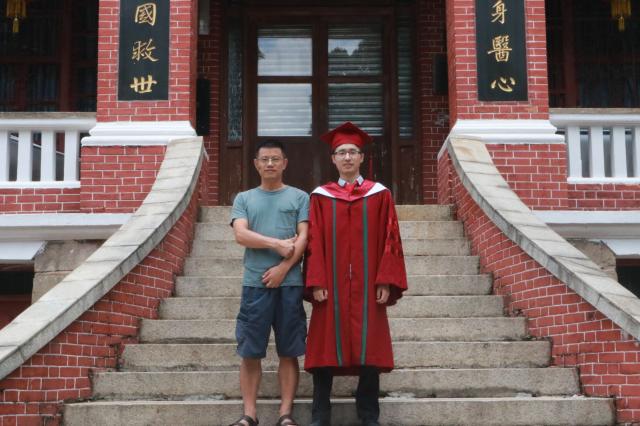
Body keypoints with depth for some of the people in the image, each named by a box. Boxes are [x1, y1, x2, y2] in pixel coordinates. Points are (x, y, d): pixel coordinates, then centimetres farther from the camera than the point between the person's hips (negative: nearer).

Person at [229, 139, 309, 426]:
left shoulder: (299, 197, 10)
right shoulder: (244, 198, 12)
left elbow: (303, 238, 0)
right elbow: (241, 235, -3)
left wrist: (283, 268, -12)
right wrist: (277, 244, -12)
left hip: (289, 283, -1)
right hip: (255, 283, 1)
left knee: (289, 352, 2)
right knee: (250, 352, 1)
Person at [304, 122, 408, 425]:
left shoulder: (379, 195, 6)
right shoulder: (320, 196, 7)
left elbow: (390, 240, 2)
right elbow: (314, 242, 2)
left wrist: (386, 282, -7)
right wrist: (316, 283, -8)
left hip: (367, 287, 0)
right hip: (331, 287, 0)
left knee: (369, 351, 2)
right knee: (325, 351, 1)